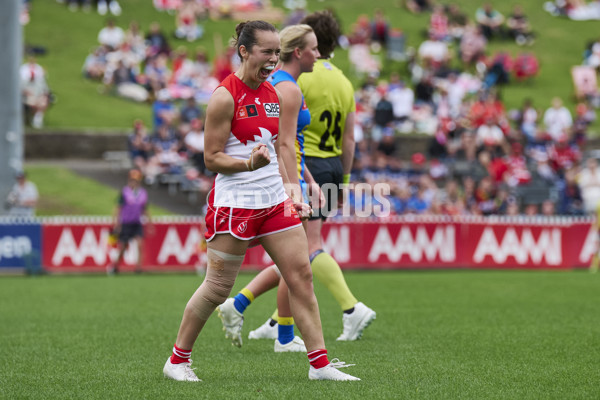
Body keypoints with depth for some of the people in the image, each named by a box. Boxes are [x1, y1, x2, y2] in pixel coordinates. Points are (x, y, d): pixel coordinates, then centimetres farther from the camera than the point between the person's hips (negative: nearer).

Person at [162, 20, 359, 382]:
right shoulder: (225, 96, -11)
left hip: (274, 201, 7)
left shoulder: (273, 94, 12)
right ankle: (177, 360, 14)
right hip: (234, 201, -7)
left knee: (301, 274, 0)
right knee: (218, 287, -2)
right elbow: (212, 159, -11)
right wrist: (250, 163, -26)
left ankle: (320, 363, 3)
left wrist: (291, 196, 14)